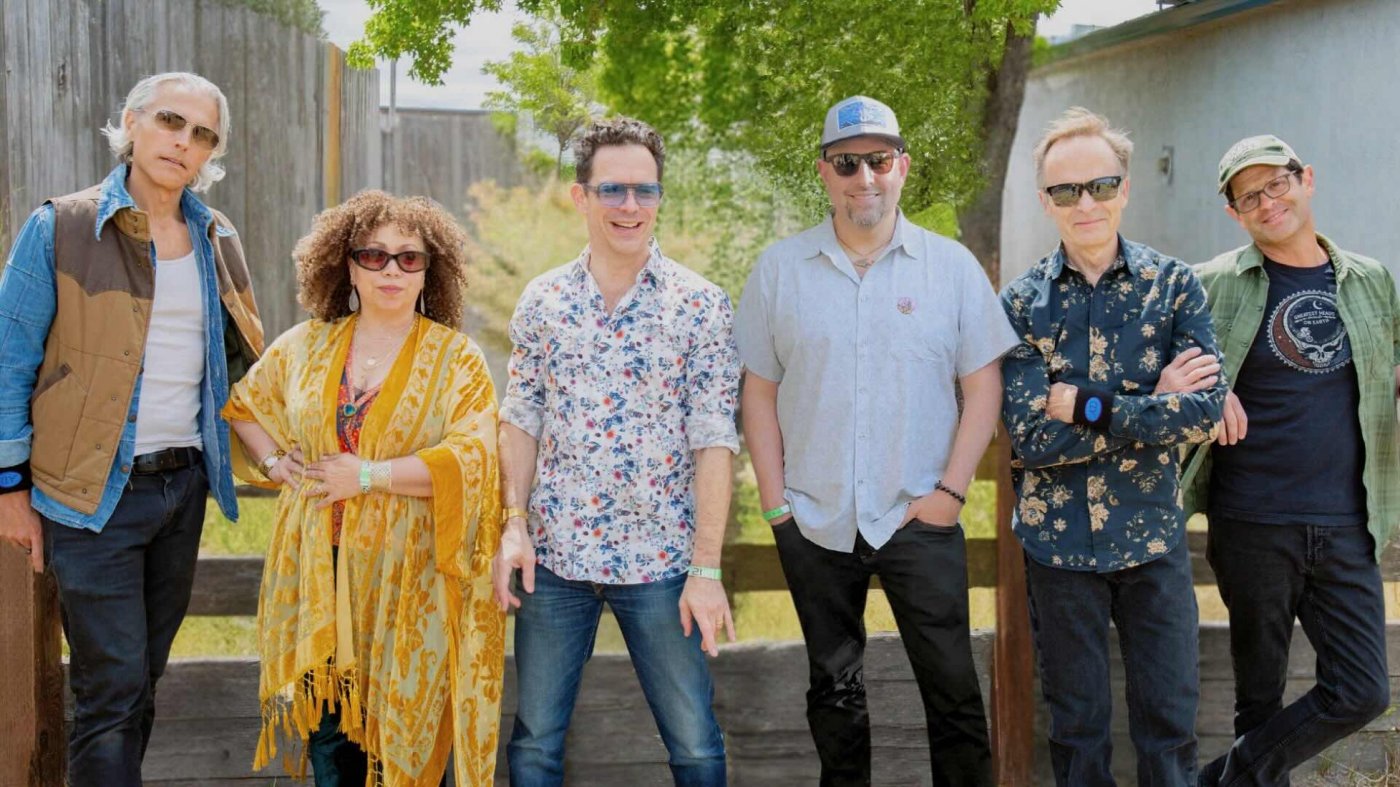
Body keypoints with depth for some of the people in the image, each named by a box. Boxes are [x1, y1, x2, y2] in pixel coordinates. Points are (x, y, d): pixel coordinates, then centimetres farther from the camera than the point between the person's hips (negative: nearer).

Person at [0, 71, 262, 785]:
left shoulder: (217, 239, 8)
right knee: (112, 691, -4)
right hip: (95, 490, -5)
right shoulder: (60, 229, -7)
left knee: (144, 676, 15)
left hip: (185, 484, 5)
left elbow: (241, 359, 18)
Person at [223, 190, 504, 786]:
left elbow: (472, 457, -15)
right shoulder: (306, 345, 8)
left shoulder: (455, 357, -3)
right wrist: (275, 461, 6)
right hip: (319, 572, 3)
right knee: (328, 726, 9)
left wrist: (368, 476, -16)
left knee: (404, 732, 4)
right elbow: (242, 406, 23)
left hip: (408, 576, -3)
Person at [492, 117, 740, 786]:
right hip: (554, 555, 3)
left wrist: (706, 569, -11)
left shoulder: (700, 305, -5)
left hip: (661, 559, -2)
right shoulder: (542, 301, 4)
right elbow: (522, 418, 10)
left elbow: (714, 442, -7)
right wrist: (515, 522, -2)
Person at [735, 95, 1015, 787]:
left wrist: (950, 490, -6)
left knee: (953, 689, 3)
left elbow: (983, 386, 1)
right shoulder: (779, 269, 2)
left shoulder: (951, 266, 0)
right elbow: (759, 391, 4)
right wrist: (775, 500, -1)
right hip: (813, 521, 1)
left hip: (920, 519, -1)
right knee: (833, 688, 14)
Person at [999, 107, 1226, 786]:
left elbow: (1206, 412, -14)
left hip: (1153, 535, 0)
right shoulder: (1020, 303, -4)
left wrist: (1085, 406, -17)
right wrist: (1152, 406, -14)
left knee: (1169, 724, 8)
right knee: (1077, 727, 13)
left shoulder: (1174, 285, -2)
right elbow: (1027, 436, -14)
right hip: (1057, 541, 0)